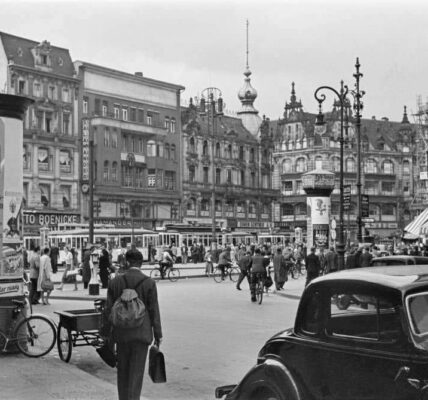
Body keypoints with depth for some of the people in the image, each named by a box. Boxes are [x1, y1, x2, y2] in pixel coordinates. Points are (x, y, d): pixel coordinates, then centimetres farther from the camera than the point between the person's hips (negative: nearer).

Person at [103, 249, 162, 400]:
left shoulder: (115, 282, -2)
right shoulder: (149, 283, -7)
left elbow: (108, 310, 1)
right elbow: (154, 311, -5)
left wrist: (105, 333, 11)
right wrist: (158, 335, 3)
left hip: (121, 332, 2)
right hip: (141, 332, -2)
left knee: (122, 370, 16)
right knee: (136, 372, 2)